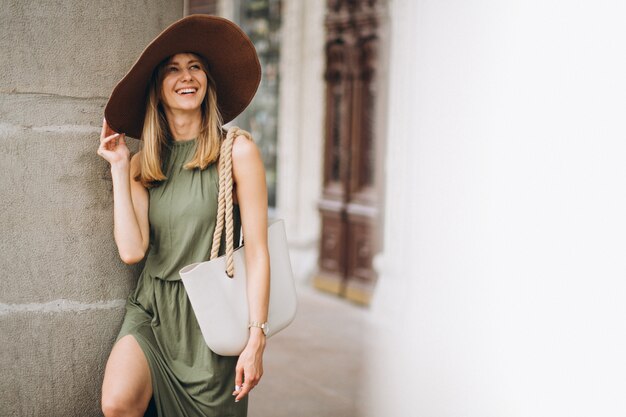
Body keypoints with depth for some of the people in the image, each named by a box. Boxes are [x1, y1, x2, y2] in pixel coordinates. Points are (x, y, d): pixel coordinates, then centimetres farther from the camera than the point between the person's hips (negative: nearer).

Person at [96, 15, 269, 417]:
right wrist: (119, 169, -4)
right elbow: (132, 250, -8)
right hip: (152, 309, 2)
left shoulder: (237, 150, -7)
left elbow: (257, 251, -8)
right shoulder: (143, 163, 5)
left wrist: (256, 340, -11)